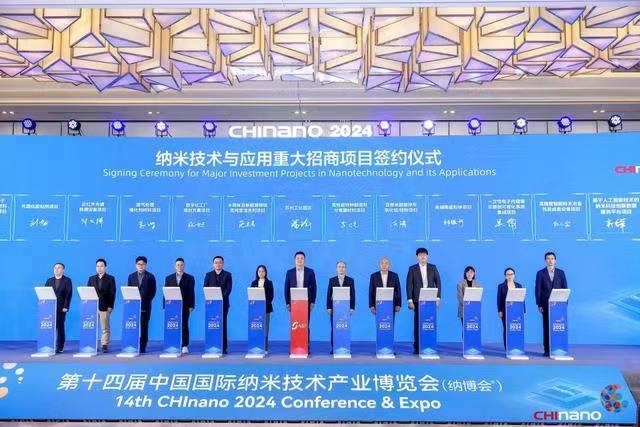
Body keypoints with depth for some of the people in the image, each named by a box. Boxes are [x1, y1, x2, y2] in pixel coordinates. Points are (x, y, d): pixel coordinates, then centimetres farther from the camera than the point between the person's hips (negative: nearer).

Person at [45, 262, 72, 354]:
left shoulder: (67, 280, 4)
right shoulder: (49, 280, 16)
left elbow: (69, 294, -4)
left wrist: (66, 306, -12)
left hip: (61, 308, -3)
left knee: (60, 327, -1)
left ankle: (60, 347, 3)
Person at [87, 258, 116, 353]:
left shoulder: (110, 278, 4)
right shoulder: (91, 278, 14)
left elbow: (112, 293, -2)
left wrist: (110, 306, -9)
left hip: (105, 307, -3)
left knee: (105, 328, 0)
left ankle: (105, 345, 4)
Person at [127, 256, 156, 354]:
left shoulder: (150, 277, 4)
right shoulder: (131, 276, 13)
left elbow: (153, 291, 2)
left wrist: (147, 301, -7)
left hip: (145, 306, -2)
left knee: (144, 327, -2)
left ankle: (143, 347, 1)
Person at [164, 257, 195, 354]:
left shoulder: (189, 278, 5)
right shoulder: (168, 278, 12)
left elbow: (191, 293, 1)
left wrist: (191, 306, -6)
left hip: (184, 306, -2)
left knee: (184, 326, -1)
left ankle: (185, 346, 3)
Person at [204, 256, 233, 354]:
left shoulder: (227, 275, 8)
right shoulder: (208, 275, 13)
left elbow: (229, 288, -3)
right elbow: (205, 288, 5)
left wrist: (222, 297, -17)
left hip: (223, 303, -1)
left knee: (223, 324, -2)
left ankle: (223, 347, 0)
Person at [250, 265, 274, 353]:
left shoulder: (269, 283, 5)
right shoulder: (254, 283, 11)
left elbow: (271, 296, -1)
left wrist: (266, 303, -15)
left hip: (266, 307, -2)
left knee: (265, 328, -2)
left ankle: (265, 348, 1)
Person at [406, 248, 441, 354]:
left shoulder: (433, 268, 8)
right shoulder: (412, 269, 4)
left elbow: (437, 282, 7)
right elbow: (409, 285, 0)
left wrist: (438, 298, 0)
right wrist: (410, 300, -8)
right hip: (418, 300, -1)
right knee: (417, 324, -1)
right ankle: (417, 347, 5)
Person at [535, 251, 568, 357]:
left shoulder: (561, 273, 8)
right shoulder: (540, 273, 3)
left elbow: (565, 288, 7)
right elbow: (538, 290, 1)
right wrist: (539, 305, -6)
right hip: (546, 304, -1)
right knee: (546, 327, 0)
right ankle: (547, 350, 4)